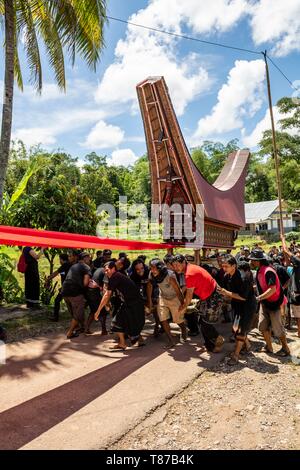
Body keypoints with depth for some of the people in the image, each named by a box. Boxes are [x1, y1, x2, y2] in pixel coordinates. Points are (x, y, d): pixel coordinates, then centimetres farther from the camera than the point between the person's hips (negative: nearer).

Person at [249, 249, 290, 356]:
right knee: (262, 326, 9)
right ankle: (269, 347, 24)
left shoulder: (268, 271, -25)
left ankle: (285, 349, 22)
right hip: (264, 303, 8)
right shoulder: (259, 271, 4)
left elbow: (272, 289, -32)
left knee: (277, 328, 3)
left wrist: (259, 298, -30)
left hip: (274, 303, -8)